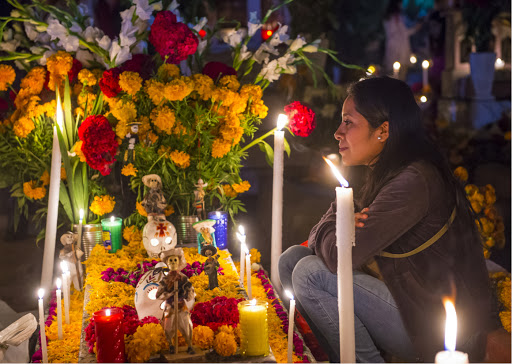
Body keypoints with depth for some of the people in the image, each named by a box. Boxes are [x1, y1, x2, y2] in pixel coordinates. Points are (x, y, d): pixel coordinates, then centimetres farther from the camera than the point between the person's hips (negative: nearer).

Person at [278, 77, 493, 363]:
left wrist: (326, 229, -4)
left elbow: (339, 257, -26)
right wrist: (340, 224, -10)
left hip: (437, 328, -9)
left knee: (309, 273, -18)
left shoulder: (414, 181, -23)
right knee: (292, 259, 1)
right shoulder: (383, 175, 8)